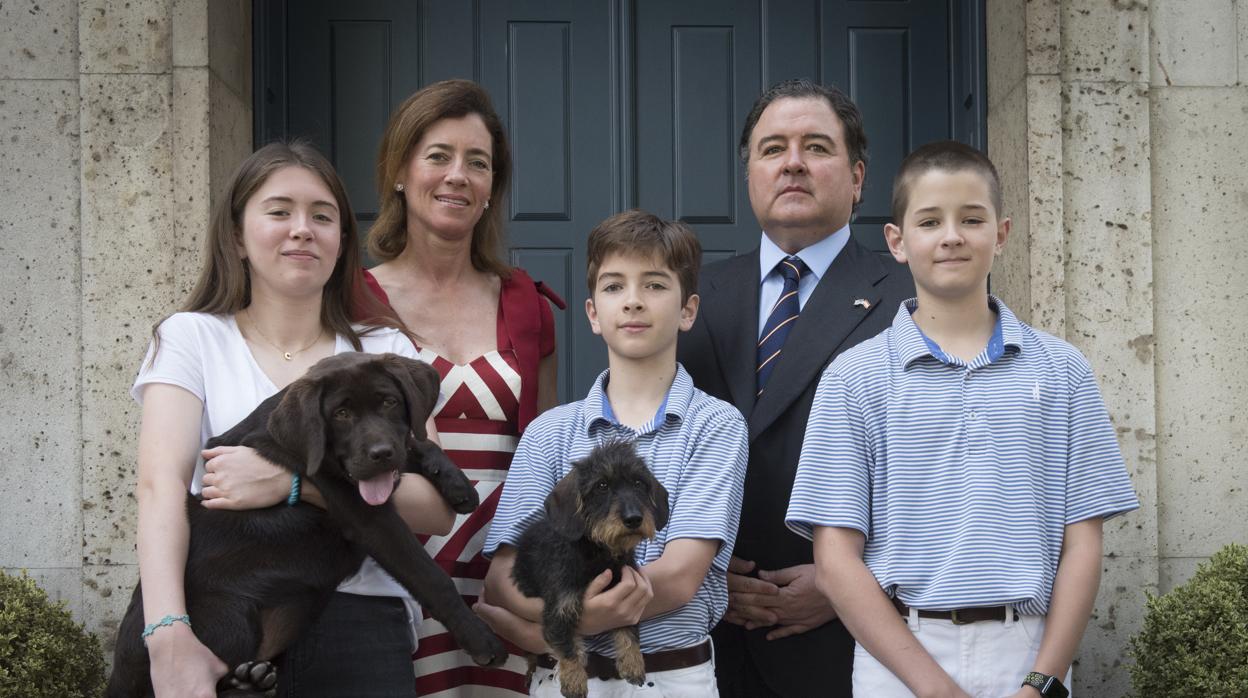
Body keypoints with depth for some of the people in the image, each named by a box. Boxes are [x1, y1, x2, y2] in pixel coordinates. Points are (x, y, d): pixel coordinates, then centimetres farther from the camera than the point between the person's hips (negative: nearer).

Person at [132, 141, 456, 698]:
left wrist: (293, 481, -17)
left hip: (356, 623, 1)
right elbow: (161, 485, -8)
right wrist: (170, 636, -24)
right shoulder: (191, 337, 7)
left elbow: (435, 509, -2)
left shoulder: (385, 350, 10)